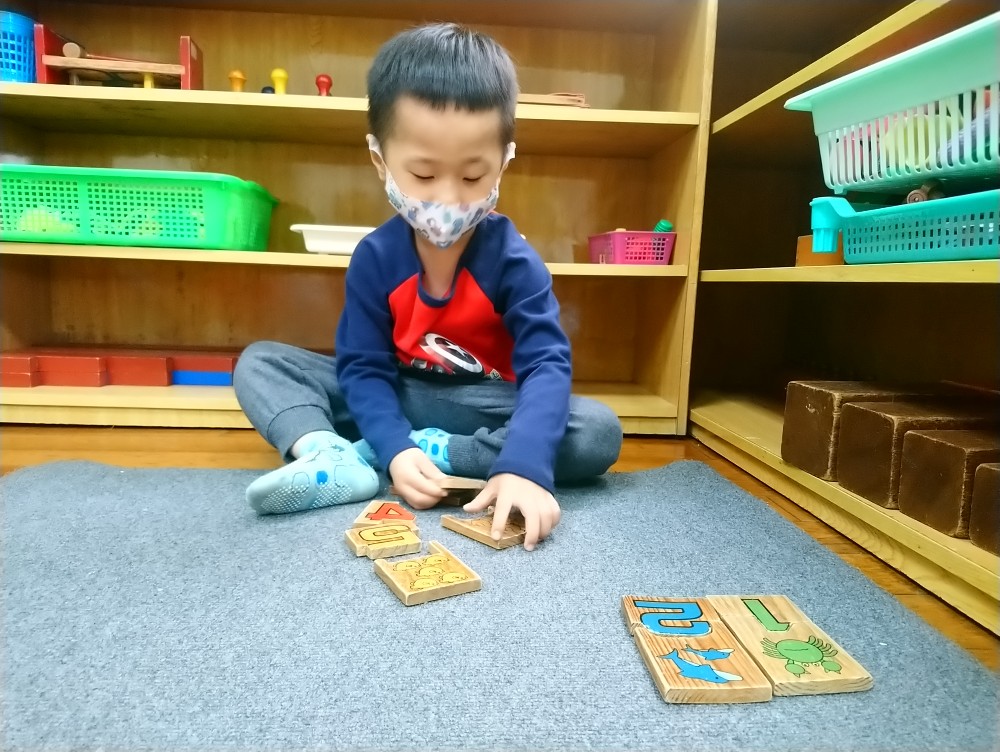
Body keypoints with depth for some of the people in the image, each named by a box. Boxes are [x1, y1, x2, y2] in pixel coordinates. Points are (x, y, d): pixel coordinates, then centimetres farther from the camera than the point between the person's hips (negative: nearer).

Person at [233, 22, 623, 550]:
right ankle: (331, 458, -35)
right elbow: (363, 368, -14)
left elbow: (546, 364, -27)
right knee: (258, 362, -7)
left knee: (598, 432, -28)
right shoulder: (374, 258, -12)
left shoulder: (513, 260, -18)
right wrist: (395, 449, -33)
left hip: (482, 409, -1)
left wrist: (522, 465, -44)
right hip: (397, 400, 2)